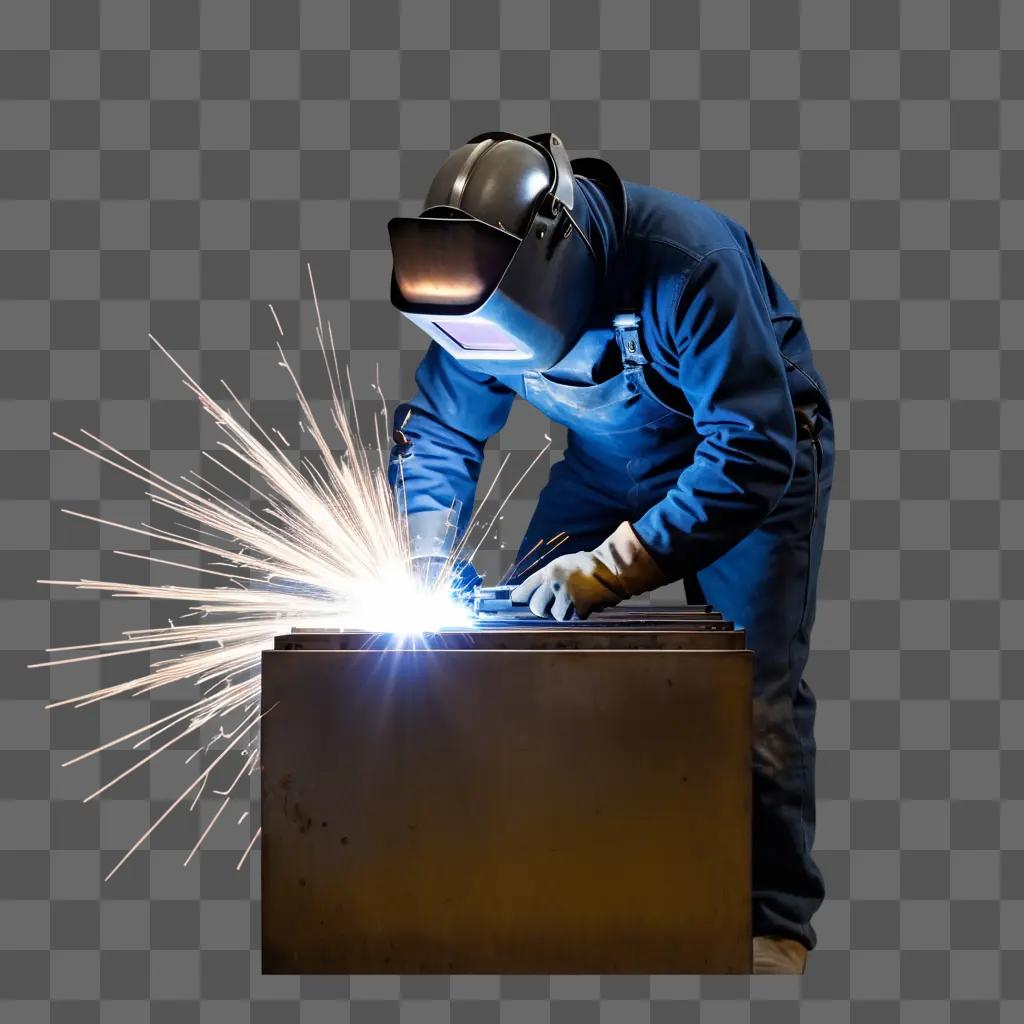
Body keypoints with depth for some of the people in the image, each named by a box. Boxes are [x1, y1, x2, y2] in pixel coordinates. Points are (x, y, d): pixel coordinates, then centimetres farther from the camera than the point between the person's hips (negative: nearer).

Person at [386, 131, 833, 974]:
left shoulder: (690, 265, -36)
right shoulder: (489, 284, -17)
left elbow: (752, 457, -36)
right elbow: (438, 427, -3)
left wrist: (608, 569, -39)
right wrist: (427, 560, -20)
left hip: (756, 451, -5)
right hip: (612, 460, 6)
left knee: (755, 685, -12)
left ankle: (774, 920, 1)